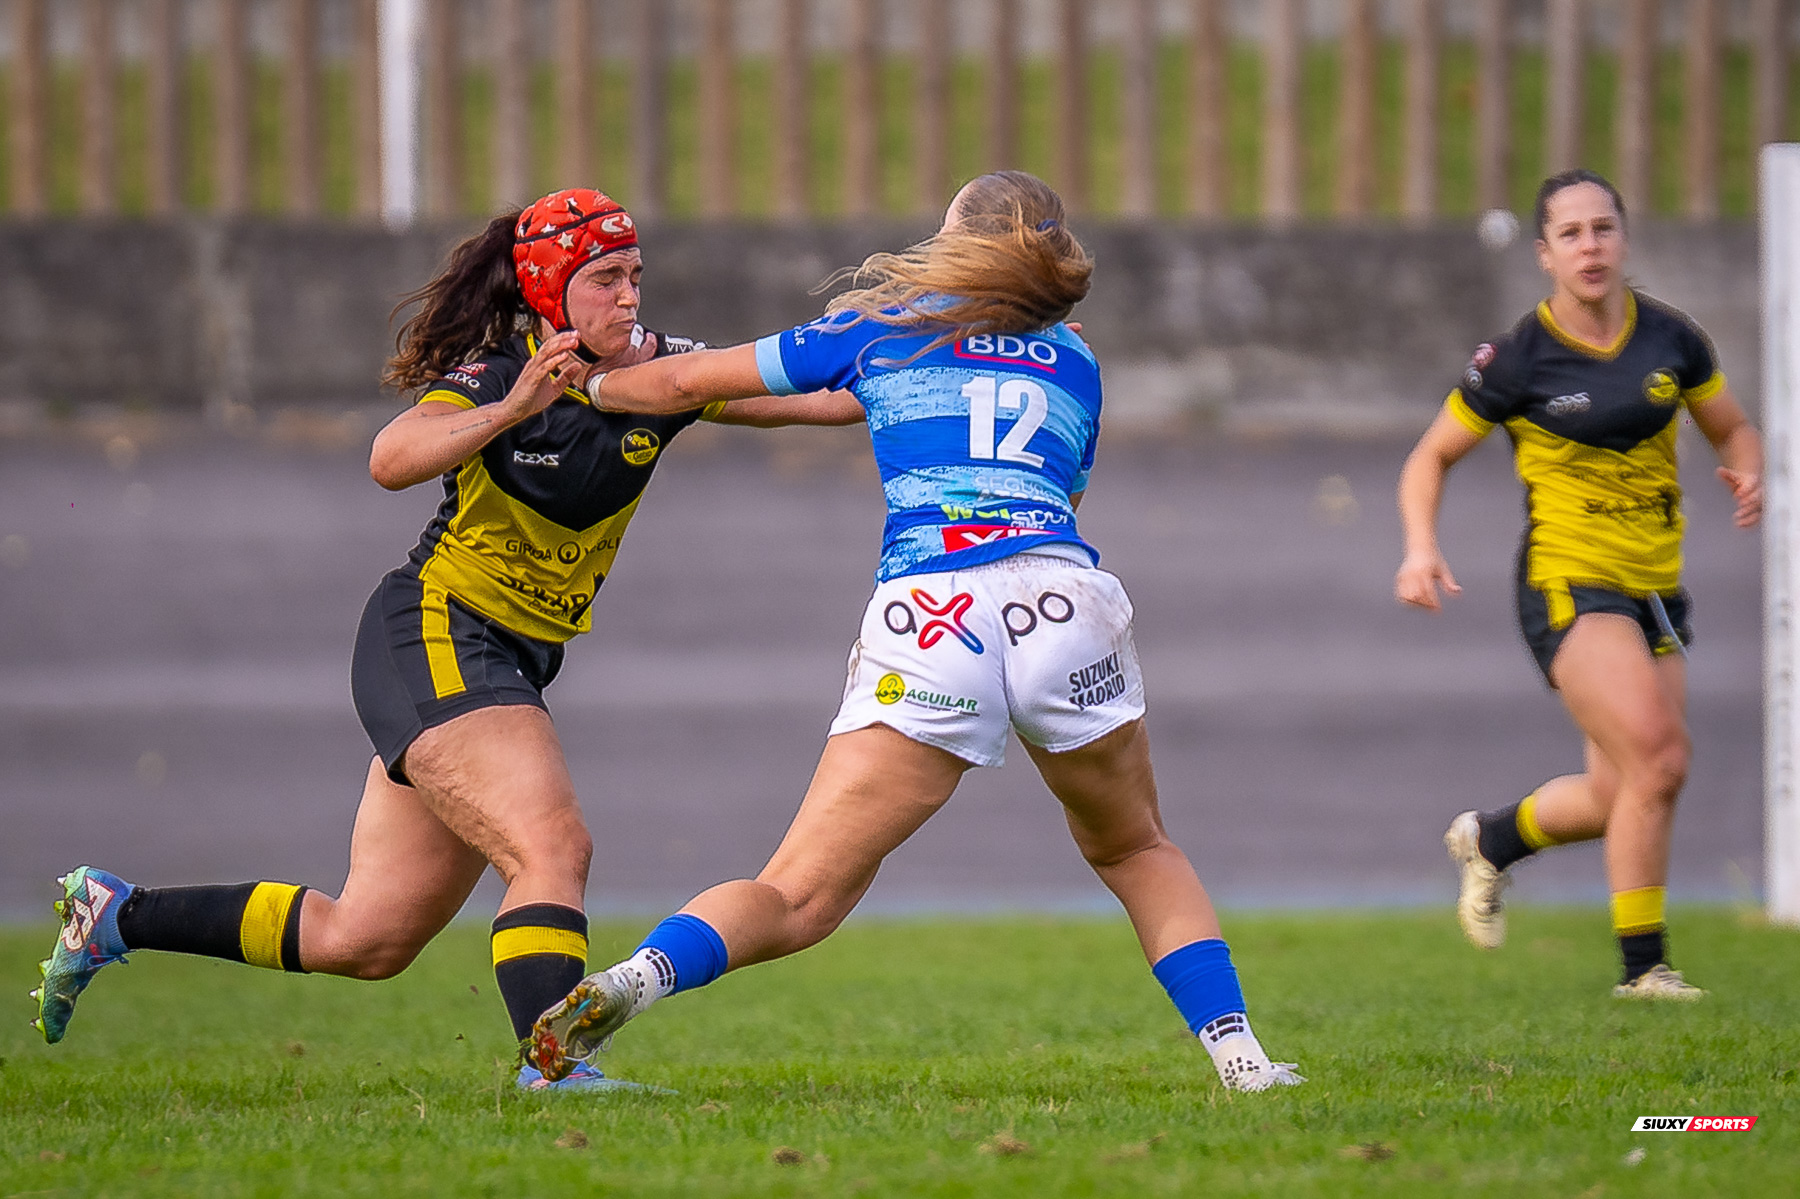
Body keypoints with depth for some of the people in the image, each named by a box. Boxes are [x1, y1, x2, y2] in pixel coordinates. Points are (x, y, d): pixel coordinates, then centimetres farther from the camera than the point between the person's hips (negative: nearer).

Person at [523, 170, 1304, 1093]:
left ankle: (638, 975, -29)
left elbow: (684, 383, 26)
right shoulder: (1074, 366, 27)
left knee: (798, 897, -3)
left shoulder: (881, 328, 22)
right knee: (1135, 851, 26)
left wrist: (585, 383, 45)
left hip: (926, 616, -2)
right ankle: (1236, 1051, 10)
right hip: (1068, 597, 2)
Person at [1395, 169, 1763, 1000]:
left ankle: (1491, 839, 34)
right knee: (1656, 755, -22)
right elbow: (1432, 456, 2)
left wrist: (1748, 474, -7)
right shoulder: (1518, 360, -9)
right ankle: (1643, 964, -11)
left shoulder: (1671, 339, 1)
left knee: (1619, 796, 4)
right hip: (1568, 582, -5)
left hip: (1657, 589, 5)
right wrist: (1421, 547, -14)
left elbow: (1730, 429, 16)